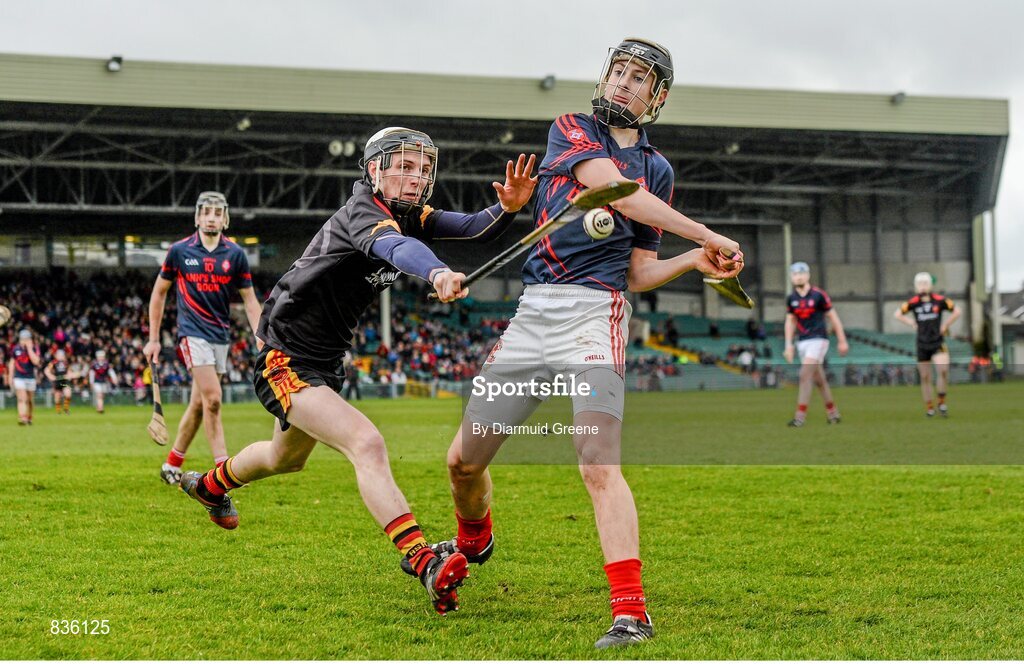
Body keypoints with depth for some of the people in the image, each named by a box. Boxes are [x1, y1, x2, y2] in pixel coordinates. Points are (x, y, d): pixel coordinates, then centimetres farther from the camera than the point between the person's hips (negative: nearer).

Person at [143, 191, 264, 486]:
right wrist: (153, 338, 6)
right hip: (192, 333, -4)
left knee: (198, 403, 9)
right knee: (212, 398, -18)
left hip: (221, 336, 4)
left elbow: (250, 300, 6)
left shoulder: (235, 254, 2)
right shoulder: (179, 251, -2)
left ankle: (172, 465, 23)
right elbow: (159, 292, 8)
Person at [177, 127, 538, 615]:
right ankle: (422, 561, -39)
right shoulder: (362, 212, -25)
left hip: (325, 364, 10)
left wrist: (508, 207, -37)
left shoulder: (412, 216, -1)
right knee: (366, 444, -30)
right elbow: (392, 245, -49)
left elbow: (474, 228, -15)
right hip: (284, 362, -10)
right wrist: (437, 273, -70)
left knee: (287, 458, 32)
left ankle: (211, 485, 61)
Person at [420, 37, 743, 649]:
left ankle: (632, 612, -19)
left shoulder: (657, 169, 15)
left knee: (600, 466, -19)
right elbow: (615, 190, -10)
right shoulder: (571, 130, 9)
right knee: (465, 459, 8)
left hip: (596, 312, -1)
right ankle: (473, 542, 39)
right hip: (533, 312, 2)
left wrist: (693, 262, -2)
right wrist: (704, 235, -11)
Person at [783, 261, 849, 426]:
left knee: (805, 374, -17)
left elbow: (833, 317, -3)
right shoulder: (791, 299, 5)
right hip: (802, 342, 5)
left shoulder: (818, 295, -9)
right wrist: (788, 345, 5)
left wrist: (842, 341, -1)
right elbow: (790, 322, 13)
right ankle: (832, 412, 24)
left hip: (818, 339, -5)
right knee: (818, 379, 11)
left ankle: (800, 416, -17)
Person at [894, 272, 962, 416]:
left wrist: (946, 325, 2)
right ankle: (929, 407, 16)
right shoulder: (913, 302, -3)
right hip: (922, 345, 1)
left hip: (938, 343, -1)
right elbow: (898, 314, 11)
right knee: (925, 377, 4)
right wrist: (912, 324, 1)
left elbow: (957, 311, 9)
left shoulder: (939, 300, -4)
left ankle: (942, 402, -4)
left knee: (943, 370, -21)